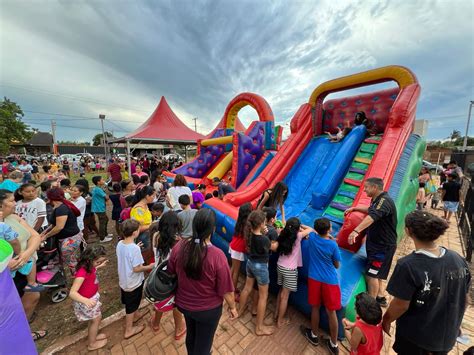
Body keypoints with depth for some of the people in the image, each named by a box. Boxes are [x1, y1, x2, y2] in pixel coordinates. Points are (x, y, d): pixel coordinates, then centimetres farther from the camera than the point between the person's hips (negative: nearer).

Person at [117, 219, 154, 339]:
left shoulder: (120, 244, -10)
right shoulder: (135, 248, -34)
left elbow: (126, 259, 3)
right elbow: (137, 269, -26)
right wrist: (149, 267, -12)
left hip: (123, 280, 7)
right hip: (133, 282, -7)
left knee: (131, 302, 30)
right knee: (131, 305, 15)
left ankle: (135, 314, 54)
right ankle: (129, 330, 36)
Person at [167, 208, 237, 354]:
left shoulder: (179, 246, -21)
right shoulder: (217, 256, -33)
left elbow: (171, 273, -2)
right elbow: (226, 290, -21)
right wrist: (232, 307, -1)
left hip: (183, 303, 5)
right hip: (208, 309, -4)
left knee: (191, 334, 33)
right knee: (203, 343, 24)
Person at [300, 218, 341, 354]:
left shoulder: (312, 237, -9)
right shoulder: (333, 244, -17)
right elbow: (337, 265, -2)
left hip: (314, 278, 2)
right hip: (330, 280, -1)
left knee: (315, 308, 19)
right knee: (331, 312, 15)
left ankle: (314, 335, 40)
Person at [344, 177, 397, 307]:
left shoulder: (384, 200, -26)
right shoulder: (376, 200, 7)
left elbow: (373, 216, -44)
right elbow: (370, 210, 29)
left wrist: (356, 231, -56)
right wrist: (354, 208, 16)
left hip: (384, 246, -10)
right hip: (376, 243, 10)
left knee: (372, 274, -4)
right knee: (377, 273, 21)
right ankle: (380, 298, 37)